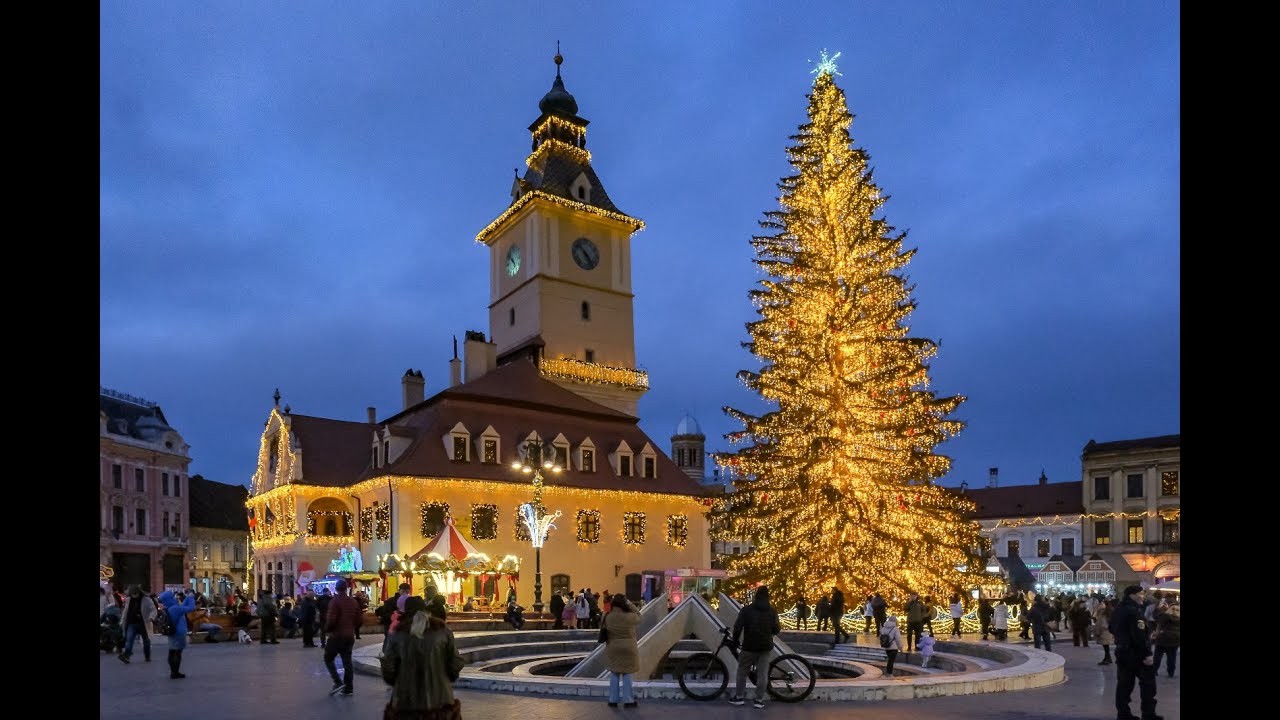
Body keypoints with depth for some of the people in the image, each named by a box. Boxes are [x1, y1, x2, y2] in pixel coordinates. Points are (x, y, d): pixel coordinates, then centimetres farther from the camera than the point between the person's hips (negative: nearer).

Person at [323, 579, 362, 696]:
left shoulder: (335, 601, -13)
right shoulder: (354, 601, 7)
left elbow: (331, 620, -19)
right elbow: (358, 620, 8)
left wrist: (327, 629, -1)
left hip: (337, 635, -6)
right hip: (350, 636, 6)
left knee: (328, 658, 7)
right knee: (347, 661, 10)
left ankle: (338, 682, -7)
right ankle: (348, 688, 8)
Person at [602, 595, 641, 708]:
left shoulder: (607, 617, -10)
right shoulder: (630, 617, -19)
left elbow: (602, 626, 11)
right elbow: (638, 616, 2)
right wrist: (629, 604, 1)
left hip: (613, 650, 3)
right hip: (628, 650, -3)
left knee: (614, 675, 14)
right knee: (627, 675, 7)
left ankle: (613, 700, 19)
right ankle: (627, 701, 12)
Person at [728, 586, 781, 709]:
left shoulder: (746, 610, -6)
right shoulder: (772, 611, 0)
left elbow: (737, 627, -9)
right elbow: (776, 630, 2)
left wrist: (735, 641, 6)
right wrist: (780, 627, 24)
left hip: (749, 646, -2)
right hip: (766, 646, 2)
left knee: (742, 671, 11)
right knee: (763, 673, 7)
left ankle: (738, 697, 15)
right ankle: (759, 700, 7)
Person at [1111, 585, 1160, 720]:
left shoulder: (1118, 609, 11)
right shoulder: (1134, 610, -19)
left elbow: (1112, 629, 21)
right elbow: (1140, 635, -25)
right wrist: (1147, 654, -23)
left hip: (1122, 652, 8)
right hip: (1136, 653, -8)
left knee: (1124, 683, 10)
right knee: (1148, 682, 4)